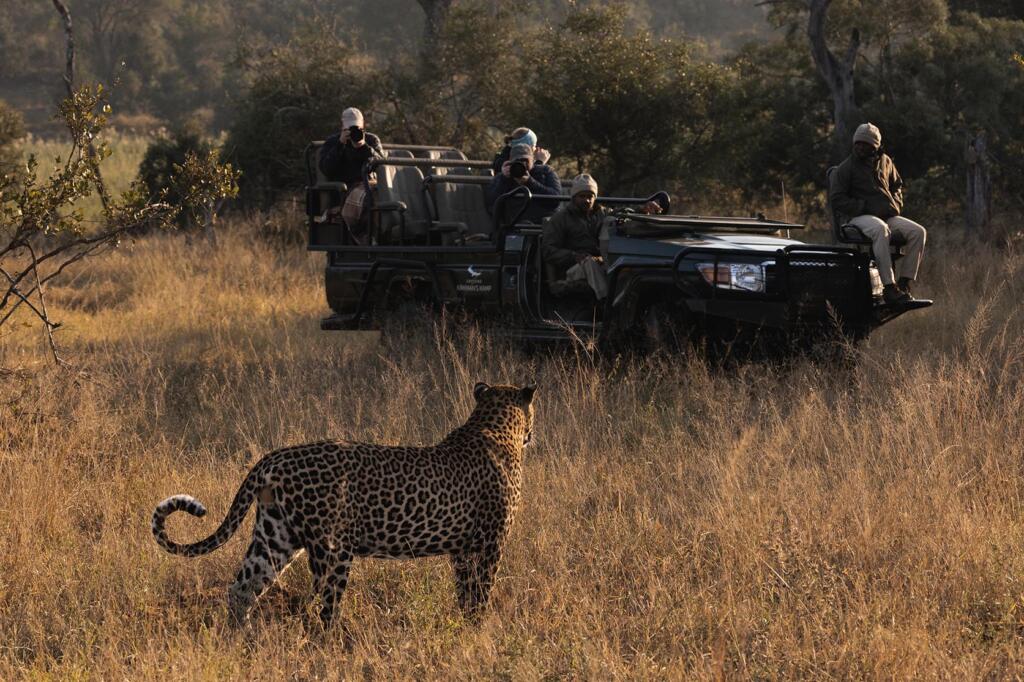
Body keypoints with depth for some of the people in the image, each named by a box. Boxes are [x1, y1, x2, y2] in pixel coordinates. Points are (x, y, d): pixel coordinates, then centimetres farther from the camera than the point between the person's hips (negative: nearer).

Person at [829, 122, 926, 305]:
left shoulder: (884, 162, 19)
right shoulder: (846, 168, 4)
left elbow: (897, 185, 34)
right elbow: (836, 199, -2)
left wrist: (895, 204, 12)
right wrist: (863, 207, -12)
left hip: (889, 216, 6)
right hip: (861, 218, -6)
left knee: (918, 232, -20)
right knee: (880, 230, -40)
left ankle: (904, 284, -20)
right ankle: (889, 288, -46)